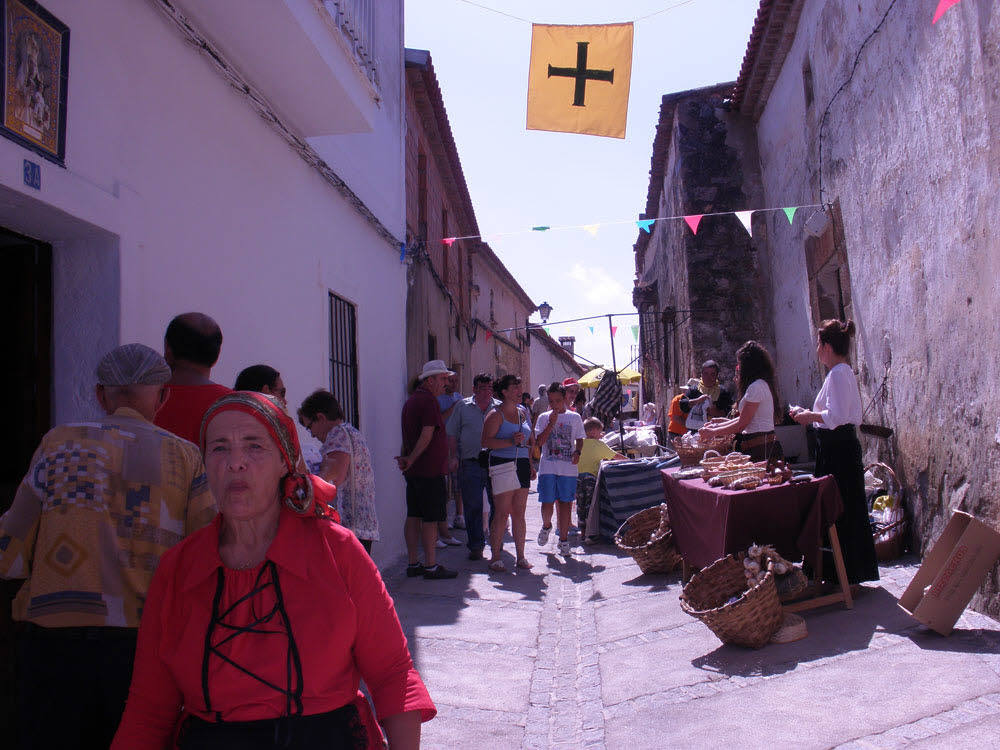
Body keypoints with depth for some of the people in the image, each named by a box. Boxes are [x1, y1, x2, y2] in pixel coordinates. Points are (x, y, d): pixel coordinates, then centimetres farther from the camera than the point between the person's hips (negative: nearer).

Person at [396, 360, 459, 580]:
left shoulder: (411, 400, 18)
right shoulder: (429, 400, -13)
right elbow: (427, 434, -19)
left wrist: (407, 458, 9)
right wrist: (411, 459, -14)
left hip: (413, 470, 9)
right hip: (430, 470, -9)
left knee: (413, 516, 11)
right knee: (430, 519, -4)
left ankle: (413, 564, 16)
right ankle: (431, 566, 1)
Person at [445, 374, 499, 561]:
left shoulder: (500, 408, 9)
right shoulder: (462, 406, 7)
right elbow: (452, 434, 8)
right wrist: (453, 456, -2)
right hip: (470, 463, -1)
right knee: (472, 507, 1)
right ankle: (476, 545, 11)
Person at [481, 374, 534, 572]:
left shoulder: (523, 413, 16)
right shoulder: (496, 415, -4)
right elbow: (486, 442, -13)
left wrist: (531, 467, 19)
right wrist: (511, 441, -21)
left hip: (522, 465, 6)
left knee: (519, 513, 7)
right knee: (501, 513, -6)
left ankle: (520, 556, 13)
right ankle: (495, 557, 3)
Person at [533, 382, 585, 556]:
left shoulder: (574, 418, 7)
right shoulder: (544, 418, 5)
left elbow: (580, 439, 13)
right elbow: (539, 441, -4)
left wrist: (577, 452, -7)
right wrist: (551, 423, -12)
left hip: (568, 468, 0)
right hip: (547, 468, 0)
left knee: (565, 503, 2)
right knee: (547, 502, 0)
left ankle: (563, 539, 11)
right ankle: (546, 526, 30)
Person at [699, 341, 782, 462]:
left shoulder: (757, 386, -14)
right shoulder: (762, 384, 17)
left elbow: (741, 425, -13)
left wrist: (713, 432, -5)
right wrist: (722, 423, 21)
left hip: (760, 448, -9)